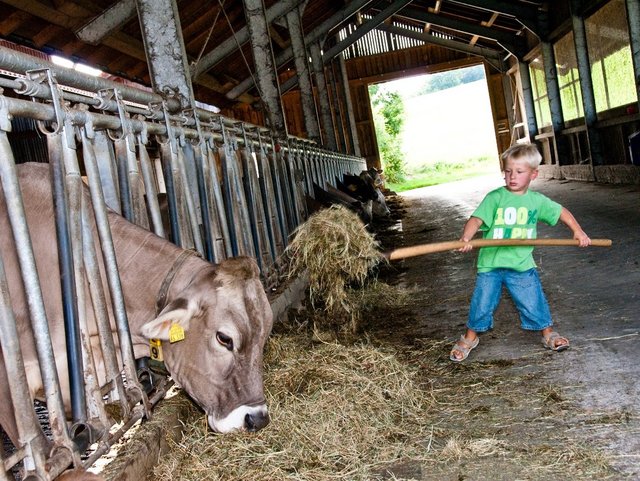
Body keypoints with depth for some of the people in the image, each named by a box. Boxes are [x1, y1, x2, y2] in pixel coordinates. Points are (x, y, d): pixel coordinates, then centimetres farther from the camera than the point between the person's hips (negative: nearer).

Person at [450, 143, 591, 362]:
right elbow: (476, 219, -21)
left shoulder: (537, 201, 3)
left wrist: (577, 231, 10)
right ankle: (470, 337, 26)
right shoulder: (495, 198, -9)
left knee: (534, 302, 7)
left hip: (522, 264, 2)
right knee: (482, 304, 6)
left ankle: (548, 332, 31)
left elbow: (561, 212, 18)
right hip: (491, 263, -2)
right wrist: (466, 237, -39)